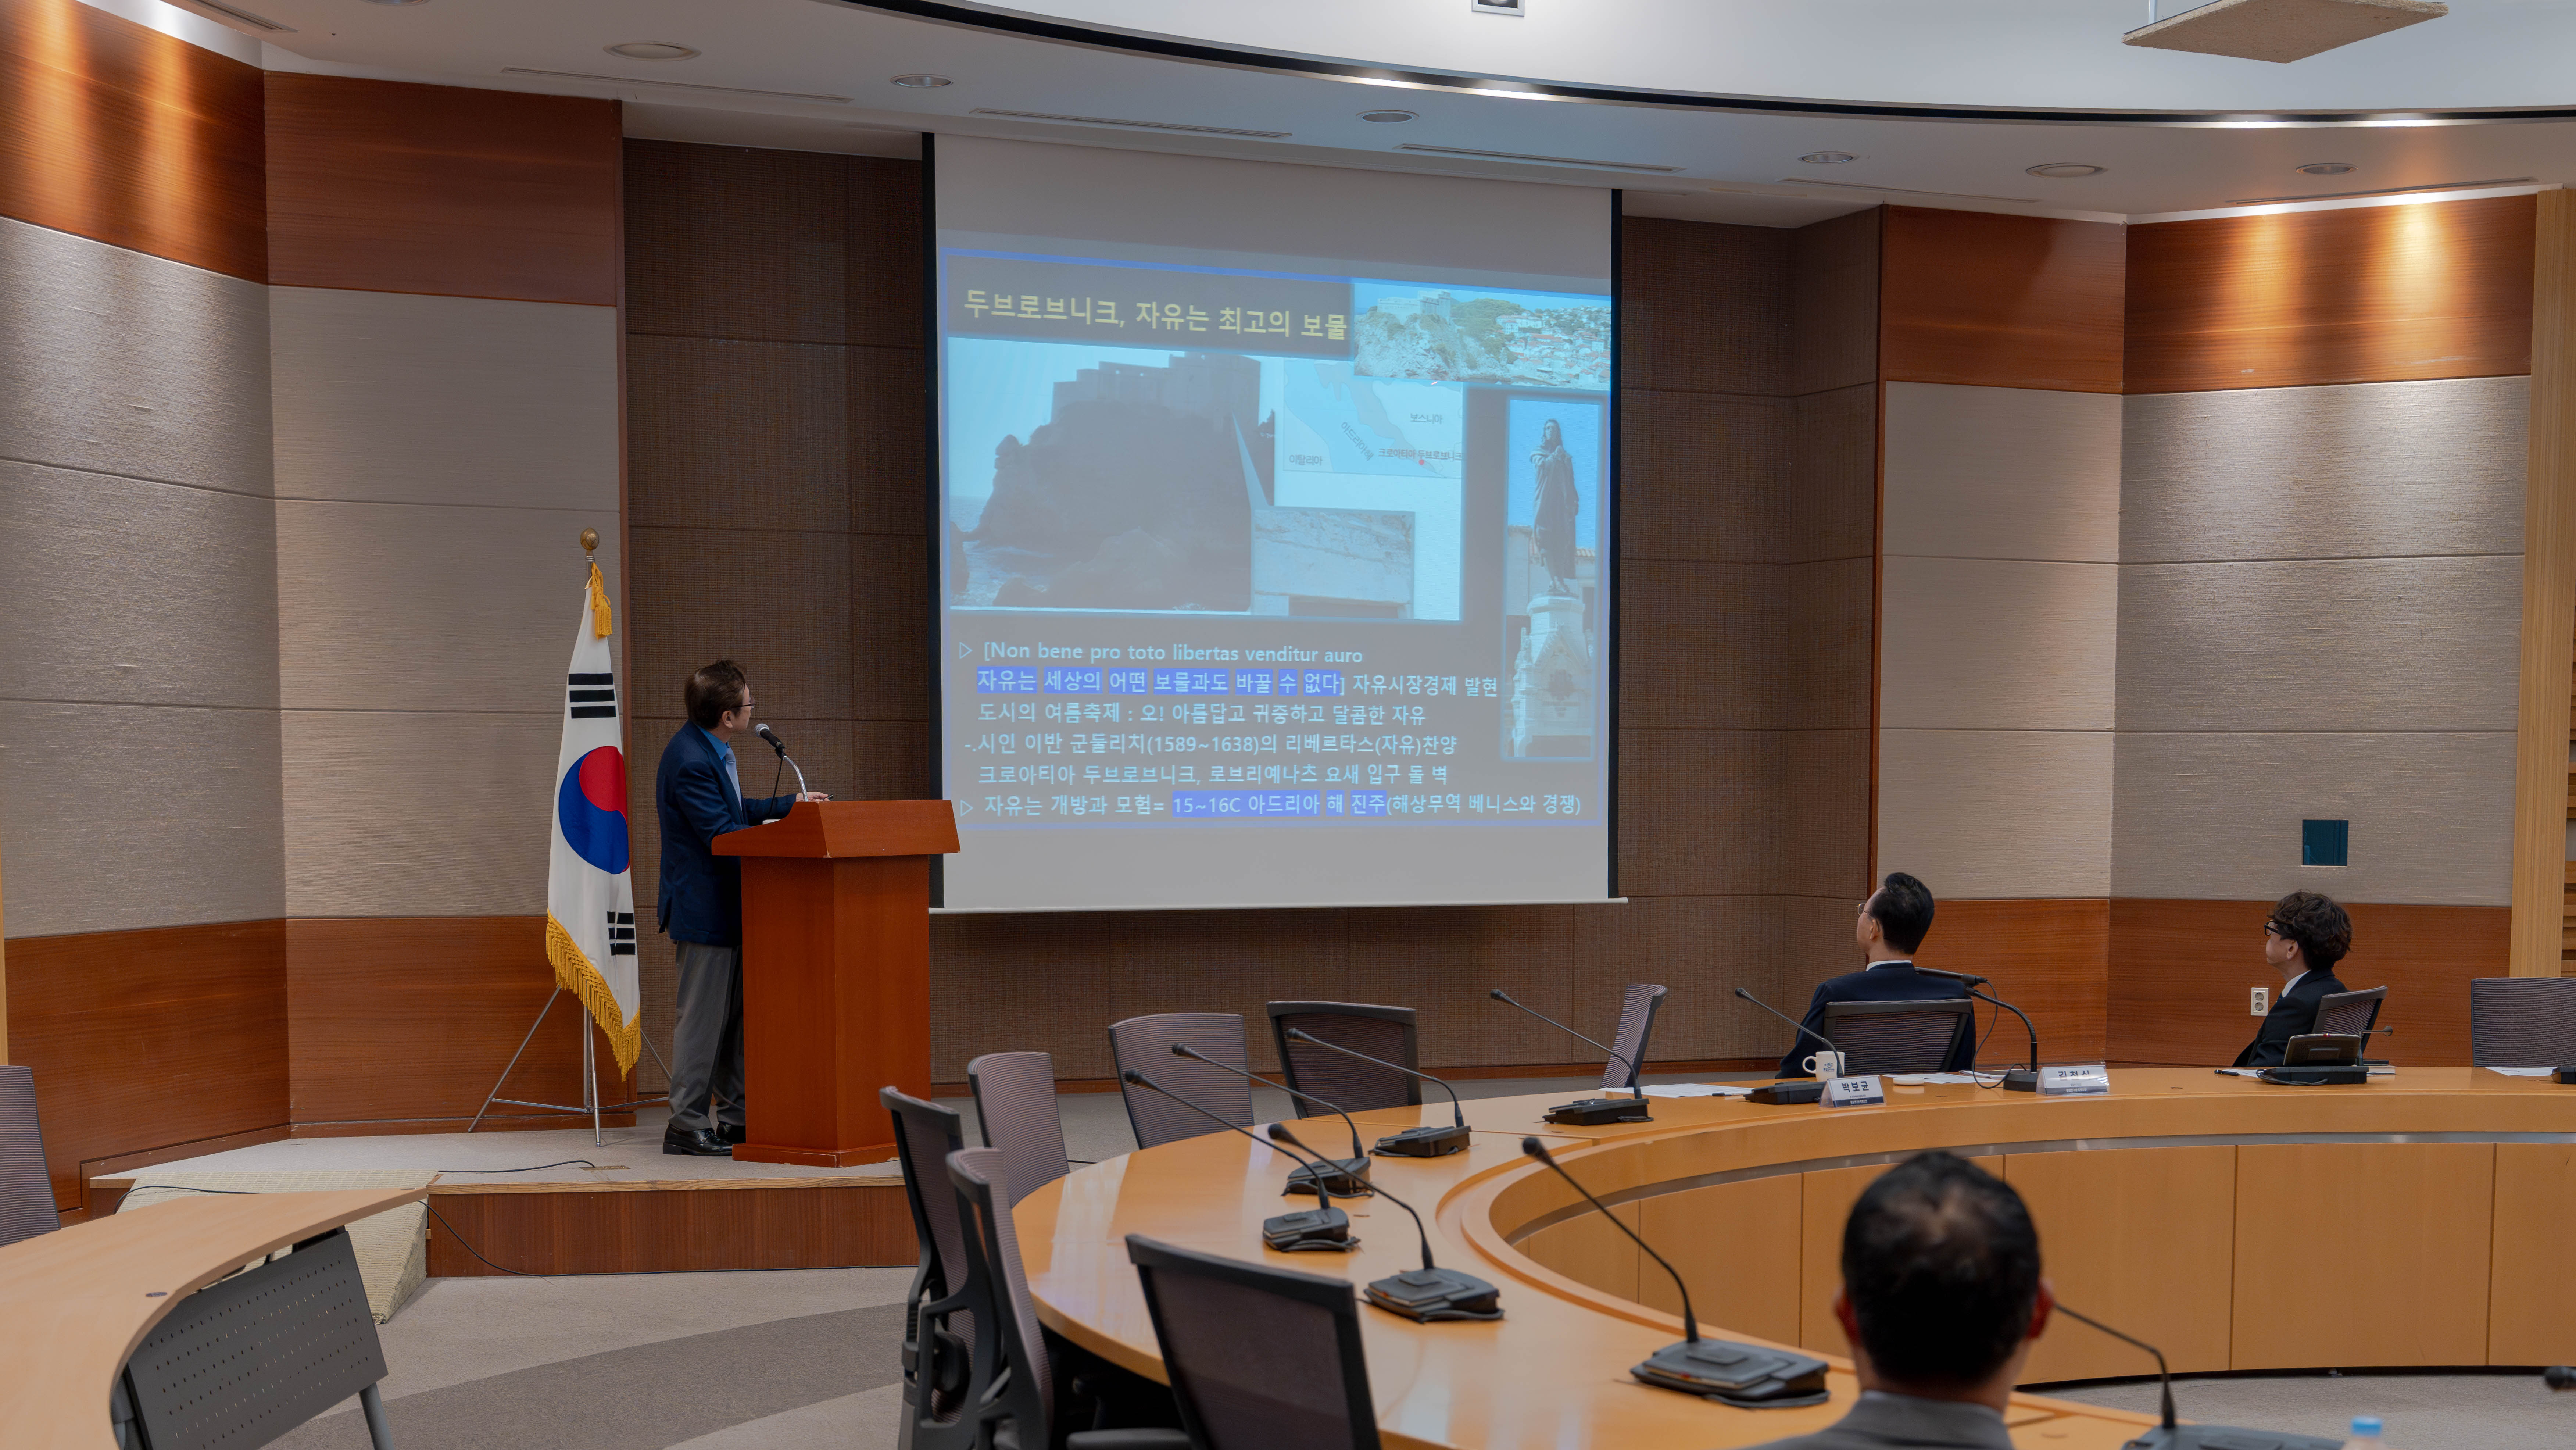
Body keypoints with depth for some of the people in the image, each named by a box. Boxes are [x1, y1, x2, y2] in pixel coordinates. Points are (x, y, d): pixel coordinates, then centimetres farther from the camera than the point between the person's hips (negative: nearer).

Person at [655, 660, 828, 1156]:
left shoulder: (710, 750, 9)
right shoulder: (691, 761, -23)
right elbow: (722, 834, -23)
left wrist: (791, 803, 18)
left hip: (725, 904, 11)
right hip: (704, 907, -11)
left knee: (737, 1013, 14)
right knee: (704, 1017, -3)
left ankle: (737, 1116, 22)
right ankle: (687, 1125, 7)